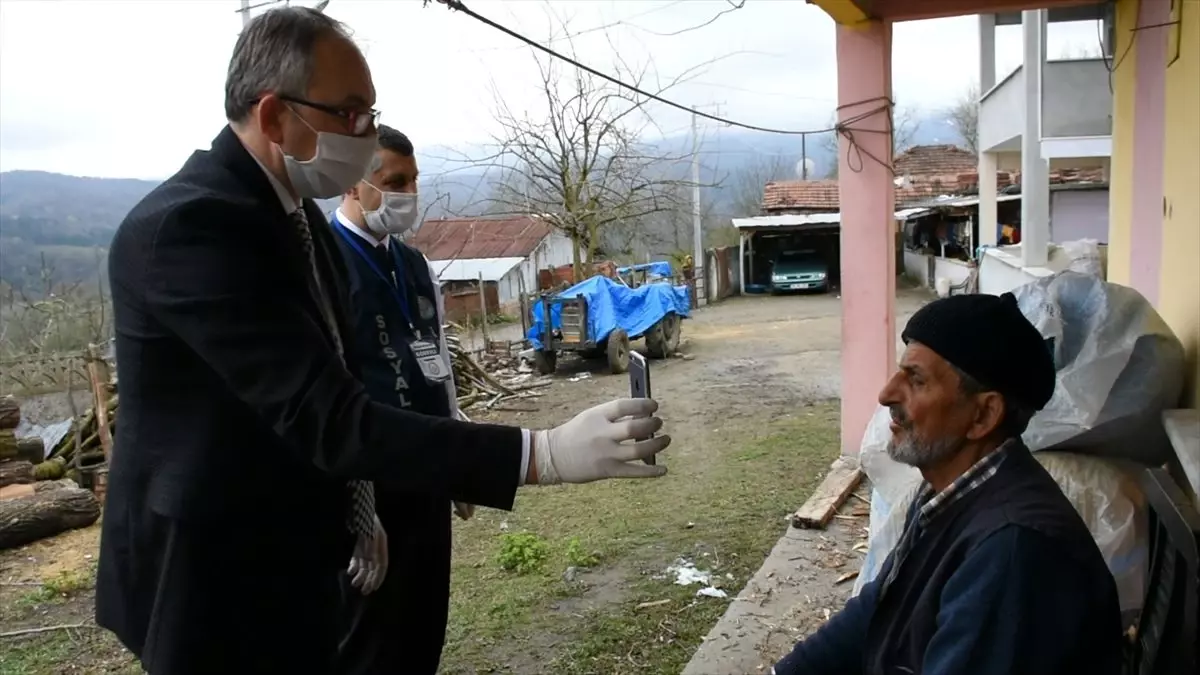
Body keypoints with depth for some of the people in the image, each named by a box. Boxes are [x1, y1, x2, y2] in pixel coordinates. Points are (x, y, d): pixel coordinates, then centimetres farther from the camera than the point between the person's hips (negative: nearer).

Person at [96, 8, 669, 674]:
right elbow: (323, 414, -33)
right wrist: (546, 453, -37)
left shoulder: (296, 213, 6)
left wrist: (353, 509, 14)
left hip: (293, 561, 9)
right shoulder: (190, 224, -25)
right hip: (216, 578, -8)